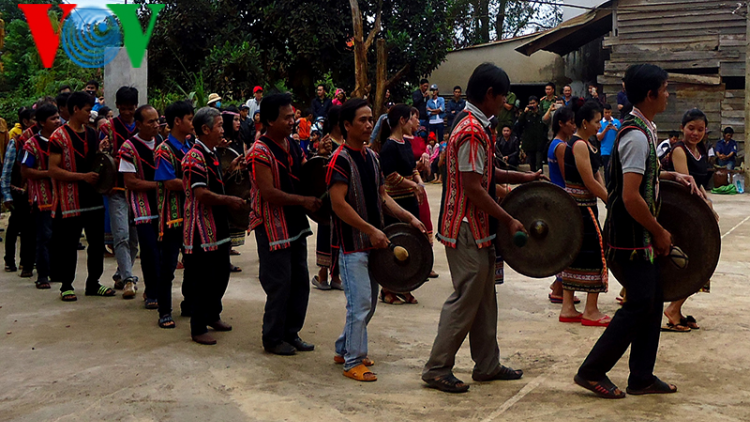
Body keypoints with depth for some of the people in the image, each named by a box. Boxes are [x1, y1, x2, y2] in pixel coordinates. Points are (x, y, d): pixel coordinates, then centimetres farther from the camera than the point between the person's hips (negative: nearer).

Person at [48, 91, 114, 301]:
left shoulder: (92, 134, 12)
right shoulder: (59, 137, -8)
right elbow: (53, 170, -14)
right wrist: (82, 176, -20)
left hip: (93, 198, 6)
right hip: (70, 201, -6)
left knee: (97, 242, 10)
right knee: (68, 245, 3)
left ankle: (93, 283, 22)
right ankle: (66, 286, 15)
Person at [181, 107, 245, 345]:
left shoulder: (211, 155, 14)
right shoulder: (195, 157, -18)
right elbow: (201, 194, -25)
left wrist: (230, 169, 12)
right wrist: (229, 200, -15)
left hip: (217, 227, 10)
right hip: (201, 229, -10)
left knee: (221, 274, 18)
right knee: (202, 280, -2)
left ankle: (213, 316, 34)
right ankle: (198, 329, 8)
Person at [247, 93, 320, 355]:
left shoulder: (292, 147, 10)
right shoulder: (260, 152, -16)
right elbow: (268, 193, -22)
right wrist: (302, 201, -22)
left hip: (295, 224, 8)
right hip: (273, 227, -8)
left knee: (300, 281, 13)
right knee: (280, 284, -2)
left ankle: (291, 333, 26)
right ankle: (273, 339, 13)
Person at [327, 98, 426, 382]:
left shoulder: (371, 156, 12)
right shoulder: (341, 159, -14)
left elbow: (381, 196, 15)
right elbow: (338, 204, -21)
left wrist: (409, 217, 3)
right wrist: (371, 230, -21)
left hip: (372, 242, 9)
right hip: (352, 244, -9)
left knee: (368, 301, 15)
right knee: (360, 302, -6)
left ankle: (344, 349, 30)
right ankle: (353, 362, 6)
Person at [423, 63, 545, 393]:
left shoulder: (475, 126, 13)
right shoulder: (472, 131, -20)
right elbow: (473, 188, -23)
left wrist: (520, 177, 18)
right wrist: (509, 220, -17)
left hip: (478, 229, 11)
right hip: (467, 230, -11)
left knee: (484, 299, 16)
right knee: (465, 300, -3)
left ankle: (487, 365, 26)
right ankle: (437, 370, 6)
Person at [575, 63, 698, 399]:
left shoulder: (643, 129, 11)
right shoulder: (637, 136, -20)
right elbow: (631, 197, -26)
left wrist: (672, 176, 13)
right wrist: (660, 232, -15)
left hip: (640, 234, 10)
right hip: (632, 235, -10)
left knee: (652, 300, 12)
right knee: (640, 303, -5)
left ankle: (641, 378, 21)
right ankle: (592, 371, 5)